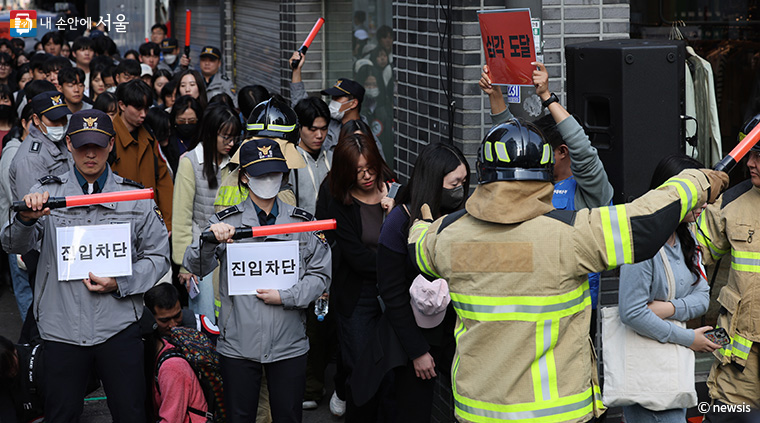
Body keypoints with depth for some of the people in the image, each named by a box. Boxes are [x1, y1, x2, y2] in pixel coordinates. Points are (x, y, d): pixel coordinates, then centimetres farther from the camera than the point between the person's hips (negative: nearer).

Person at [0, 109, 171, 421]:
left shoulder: (135, 197, 5)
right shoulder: (48, 193, 4)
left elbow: (157, 255, 7)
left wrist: (120, 283, -10)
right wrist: (26, 218, -30)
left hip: (118, 327, 0)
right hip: (61, 329, 0)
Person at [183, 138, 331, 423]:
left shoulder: (303, 223, 6)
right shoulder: (226, 222, 1)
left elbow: (320, 274, 4)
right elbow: (196, 267, -9)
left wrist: (285, 297, -11)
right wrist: (210, 240, -31)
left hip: (289, 344, 1)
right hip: (238, 344, -1)